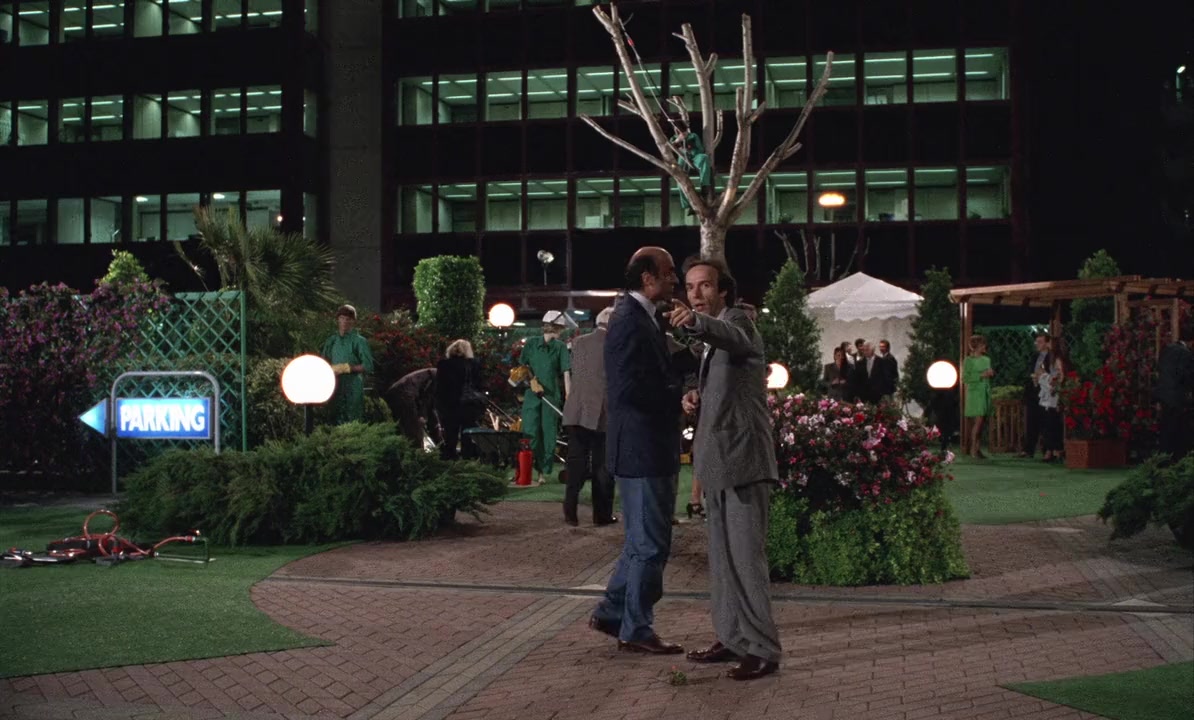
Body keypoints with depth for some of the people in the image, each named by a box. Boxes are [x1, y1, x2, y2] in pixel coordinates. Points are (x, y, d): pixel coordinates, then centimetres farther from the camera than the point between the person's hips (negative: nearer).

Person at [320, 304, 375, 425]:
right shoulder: (331, 341, 13)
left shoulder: (359, 341, 0)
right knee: (337, 421, 5)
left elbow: (368, 366, -6)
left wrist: (347, 368, -14)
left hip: (353, 388, -4)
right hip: (335, 387, 4)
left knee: (353, 423, -7)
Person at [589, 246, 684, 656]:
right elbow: (630, 389, -25)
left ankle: (611, 613, 28)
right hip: (642, 448, -10)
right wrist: (680, 397, -15)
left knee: (643, 540, 19)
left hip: (650, 447, 10)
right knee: (650, 544, 0)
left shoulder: (642, 317, 14)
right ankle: (636, 630, 11)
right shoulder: (630, 320, -18)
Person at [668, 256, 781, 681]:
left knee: (746, 557, -9)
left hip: (743, 459, -10)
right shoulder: (712, 335, 19)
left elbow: (733, 338, -36)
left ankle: (762, 650, -3)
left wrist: (696, 323, -57)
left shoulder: (737, 322, -10)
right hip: (719, 462, 10)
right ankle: (732, 638, 24)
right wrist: (698, 399, 6)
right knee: (722, 557, 14)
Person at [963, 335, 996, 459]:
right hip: (975, 392, -6)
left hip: (986, 392, 6)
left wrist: (991, 374, 2)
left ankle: (978, 448, 8)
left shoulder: (987, 360, 14)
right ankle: (973, 448, -4)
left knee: (982, 422, 4)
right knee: (979, 420, -13)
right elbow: (965, 378, -13)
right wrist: (981, 375, -17)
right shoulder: (969, 360, -5)